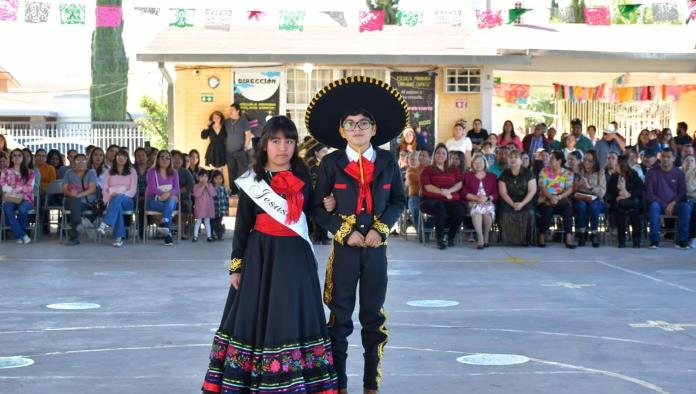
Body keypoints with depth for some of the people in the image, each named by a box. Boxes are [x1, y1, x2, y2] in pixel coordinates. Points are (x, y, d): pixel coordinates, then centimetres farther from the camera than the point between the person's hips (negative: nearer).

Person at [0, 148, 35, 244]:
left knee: (22, 209, -37)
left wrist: (13, 189, -9)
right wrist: (20, 189, -10)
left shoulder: (29, 172, 13)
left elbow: (29, 188, -1)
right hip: (10, 199, 1)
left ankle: (17, 234, -16)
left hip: (25, 199, -1)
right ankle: (22, 235, -29)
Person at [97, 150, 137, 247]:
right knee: (117, 206, -38)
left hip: (127, 200, -1)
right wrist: (109, 198, -13)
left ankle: (105, 224, -57)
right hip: (112, 200, 1)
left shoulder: (132, 171, 13)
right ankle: (119, 237, -47)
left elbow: (133, 191, 2)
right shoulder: (109, 172, 19)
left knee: (118, 199, -39)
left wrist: (119, 195, -15)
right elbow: (104, 189, 11)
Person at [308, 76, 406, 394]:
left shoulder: (387, 162, 1)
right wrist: (343, 231, -13)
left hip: (376, 247, 2)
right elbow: (317, 206, -3)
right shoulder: (331, 163, -4)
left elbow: (399, 200, 7)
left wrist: (381, 228, -8)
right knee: (340, 317, 4)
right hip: (345, 247, -1)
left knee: (374, 316, 9)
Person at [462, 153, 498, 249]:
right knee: (476, 211, -36)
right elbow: (464, 192, 2)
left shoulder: (492, 176, 16)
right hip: (473, 202, -1)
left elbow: (496, 193, 7)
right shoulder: (467, 176, 13)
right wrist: (476, 198, -13)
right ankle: (480, 238, -36)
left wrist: (487, 198, -14)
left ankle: (486, 237, -16)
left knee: (488, 212, -33)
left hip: (488, 202, 1)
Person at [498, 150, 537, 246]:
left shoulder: (527, 173, 5)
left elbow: (532, 190, -1)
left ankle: (526, 240, -13)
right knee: (505, 214, -28)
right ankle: (508, 240, -13)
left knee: (529, 213, -28)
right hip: (509, 202, 1)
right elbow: (503, 192, 2)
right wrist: (513, 204, -14)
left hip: (525, 202, -1)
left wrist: (522, 204, -14)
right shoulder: (504, 174, 8)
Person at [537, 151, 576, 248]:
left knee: (568, 207, -33)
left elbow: (570, 189, -5)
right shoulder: (544, 171, 7)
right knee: (548, 209, -35)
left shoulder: (568, 173, 7)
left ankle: (568, 237, -34)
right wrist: (551, 197, -24)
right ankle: (541, 236, -20)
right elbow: (542, 188, -5)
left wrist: (559, 197, -23)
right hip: (546, 200, -1)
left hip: (561, 200, 1)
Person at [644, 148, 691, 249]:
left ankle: (681, 241, -25)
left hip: (674, 204, 2)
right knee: (654, 206, -36)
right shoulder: (652, 173, -1)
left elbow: (682, 192, 4)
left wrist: (673, 204, -15)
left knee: (686, 207, -30)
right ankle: (654, 241, -32)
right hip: (658, 203, -1)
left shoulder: (678, 173, 5)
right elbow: (649, 194, -5)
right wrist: (664, 206, -14)